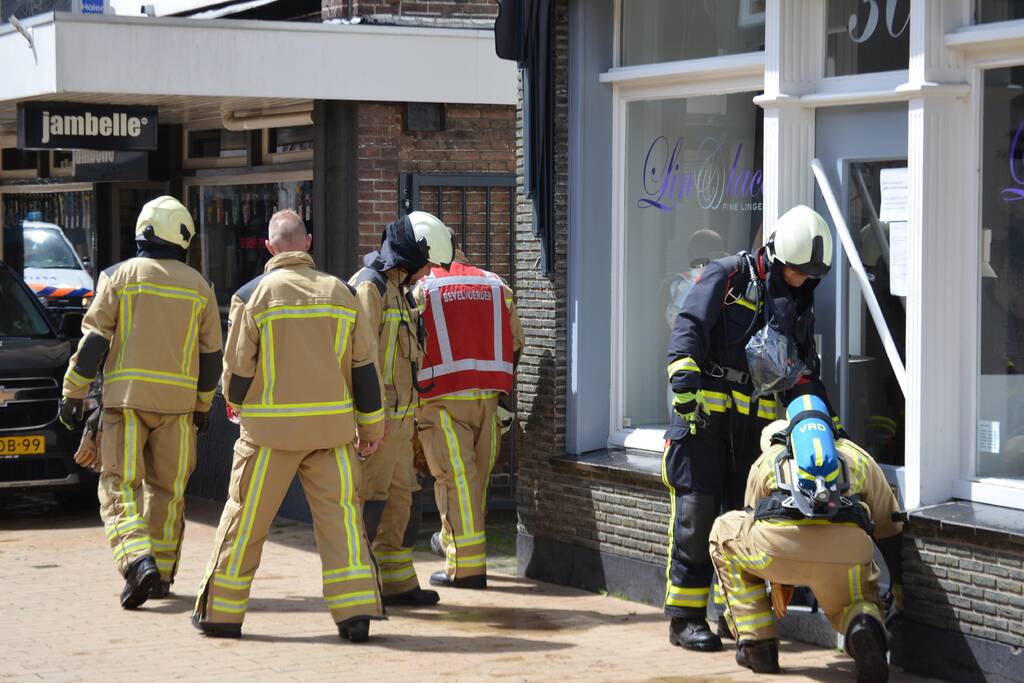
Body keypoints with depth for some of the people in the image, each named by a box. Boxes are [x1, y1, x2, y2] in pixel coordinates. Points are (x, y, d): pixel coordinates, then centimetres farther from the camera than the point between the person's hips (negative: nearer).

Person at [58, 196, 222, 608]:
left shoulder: (120, 276, -1)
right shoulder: (199, 287, 8)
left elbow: (94, 339, -5)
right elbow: (210, 354, 12)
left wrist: (73, 394, 0)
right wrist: (202, 406, 22)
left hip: (126, 397, -3)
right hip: (177, 401, 3)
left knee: (120, 488, -1)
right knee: (167, 489, 13)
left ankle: (138, 560, -22)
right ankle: (161, 574, 17)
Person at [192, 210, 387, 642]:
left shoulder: (253, 294, -5)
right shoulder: (341, 293, 4)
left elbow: (236, 367, -2)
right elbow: (365, 367, 6)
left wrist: (237, 404, 20)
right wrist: (370, 428, 14)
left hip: (271, 427, -2)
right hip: (332, 427, 2)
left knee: (245, 517, 7)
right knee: (340, 515, 5)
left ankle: (221, 611, 15)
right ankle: (356, 611, -2)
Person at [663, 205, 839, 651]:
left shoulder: (800, 302, 15)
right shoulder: (728, 277, -3)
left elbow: (804, 371, 21)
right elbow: (689, 326, -12)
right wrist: (684, 374, -27)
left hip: (756, 421, 6)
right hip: (704, 411, -6)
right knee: (696, 512, -7)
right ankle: (685, 617, -2)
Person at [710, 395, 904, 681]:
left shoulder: (767, 459, 33)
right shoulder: (859, 457, 34)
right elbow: (889, 527, 39)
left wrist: (777, 583, 56)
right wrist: (899, 582, 52)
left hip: (781, 543, -1)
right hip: (847, 548, 1)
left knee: (724, 533, 30)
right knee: (855, 601, 32)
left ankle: (756, 644, 25)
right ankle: (864, 627, -8)